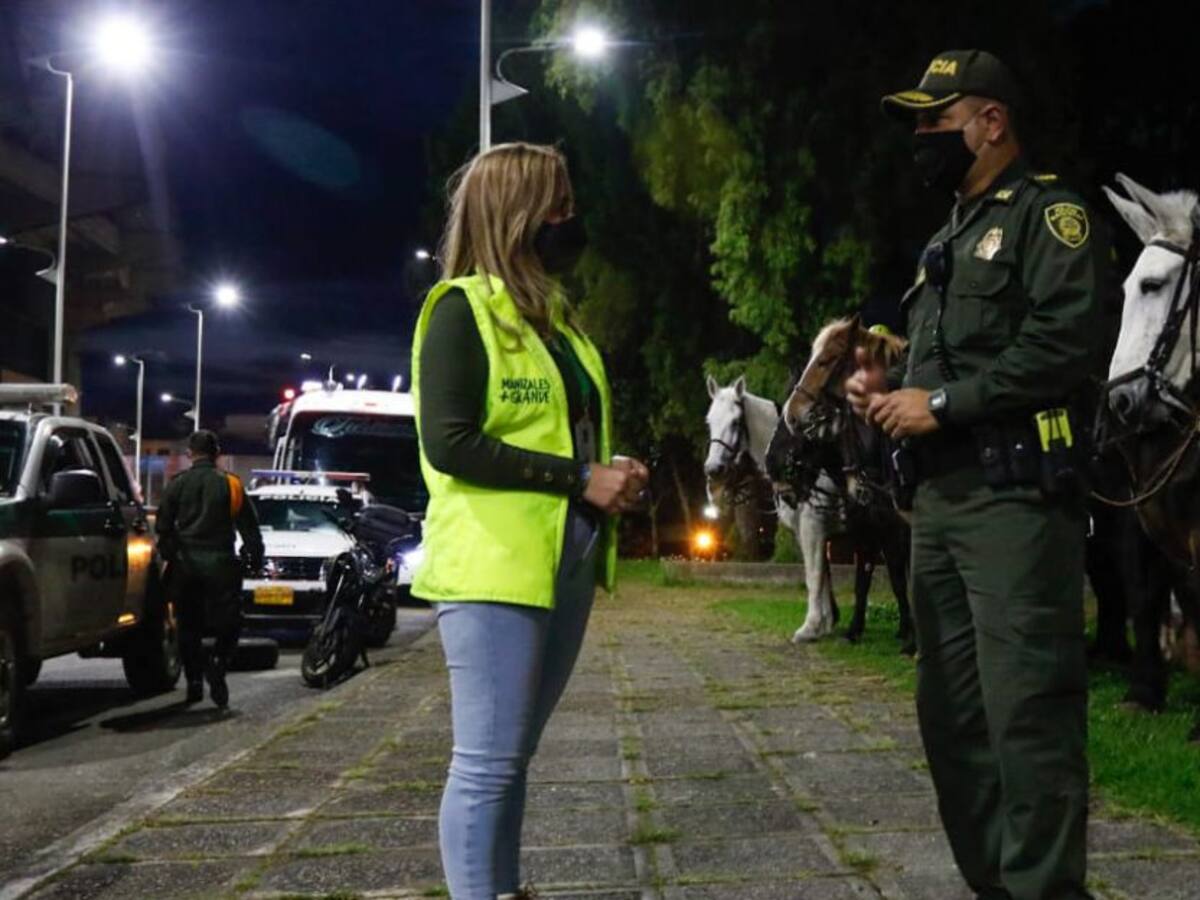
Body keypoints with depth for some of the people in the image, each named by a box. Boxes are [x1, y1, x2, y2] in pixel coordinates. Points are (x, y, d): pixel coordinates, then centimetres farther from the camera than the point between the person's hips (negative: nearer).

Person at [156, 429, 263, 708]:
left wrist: (169, 555, 14)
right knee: (228, 622, 5)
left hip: (184, 562, 2)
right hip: (219, 560, -1)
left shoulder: (177, 484, 4)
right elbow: (249, 526, 3)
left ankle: (194, 680, 7)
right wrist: (255, 557, 11)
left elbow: (163, 526, 3)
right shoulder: (230, 484, 1)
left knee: (189, 625, 11)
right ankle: (217, 664, -20)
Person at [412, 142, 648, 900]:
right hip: (494, 567, -8)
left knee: (514, 755, 15)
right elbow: (449, 442, -17)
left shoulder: (555, 313, 18)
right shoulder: (462, 309, -7)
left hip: (565, 561, 8)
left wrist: (609, 474, 2)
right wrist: (580, 479, -17)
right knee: (487, 761, -5)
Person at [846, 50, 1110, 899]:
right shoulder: (950, 240, 25)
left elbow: (1066, 342, -16)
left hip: (1015, 498, -9)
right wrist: (891, 384, 8)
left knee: (1026, 710, -10)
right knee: (951, 709, 10)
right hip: (940, 499, 9)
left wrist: (940, 405, -14)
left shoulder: (1048, 213, -2)